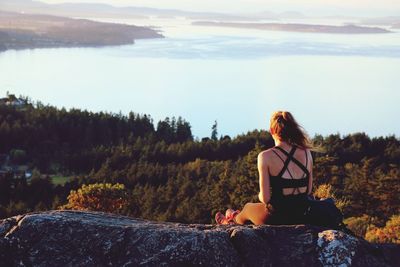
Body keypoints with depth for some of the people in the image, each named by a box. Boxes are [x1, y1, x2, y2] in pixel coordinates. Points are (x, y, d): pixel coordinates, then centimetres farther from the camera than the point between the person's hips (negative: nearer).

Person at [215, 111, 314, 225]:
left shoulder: (265, 157, -16)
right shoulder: (306, 153, -3)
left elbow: (265, 198, -17)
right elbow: (309, 190, 4)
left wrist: (260, 196, 5)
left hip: (276, 217, -5)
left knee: (247, 207, 31)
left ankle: (230, 221, 62)